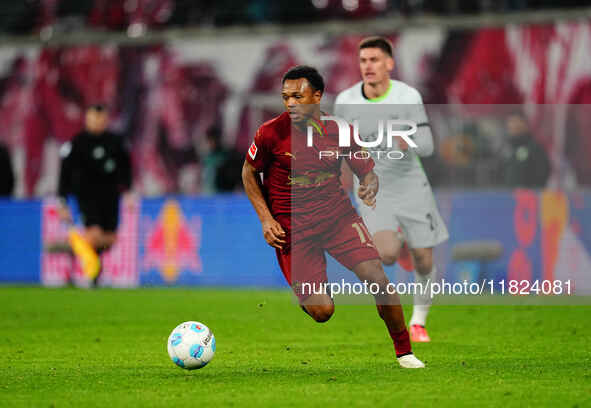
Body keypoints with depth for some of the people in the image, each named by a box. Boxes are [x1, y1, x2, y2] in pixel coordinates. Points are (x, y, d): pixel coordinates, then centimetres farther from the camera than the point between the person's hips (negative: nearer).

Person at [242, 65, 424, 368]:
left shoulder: (339, 130, -7)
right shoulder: (271, 133, -12)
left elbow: (367, 172, 6)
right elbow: (250, 172, 4)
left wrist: (369, 188, -19)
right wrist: (266, 219, -5)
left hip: (337, 215, 2)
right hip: (292, 227, -2)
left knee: (378, 279, -17)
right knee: (322, 312, -11)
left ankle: (403, 351, 3)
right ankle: (301, 291, 27)